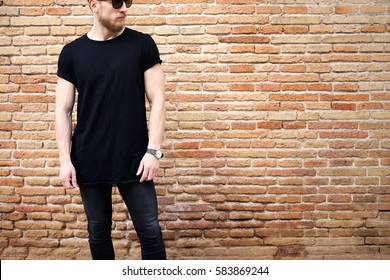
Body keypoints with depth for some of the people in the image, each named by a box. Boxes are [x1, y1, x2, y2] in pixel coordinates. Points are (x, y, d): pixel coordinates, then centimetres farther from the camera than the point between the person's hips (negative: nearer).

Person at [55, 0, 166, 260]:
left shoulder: (143, 44, -2)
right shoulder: (72, 52, 2)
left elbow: (157, 99, -3)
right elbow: (63, 109, 3)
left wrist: (154, 150, -10)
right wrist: (65, 159, -4)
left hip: (134, 160, -1)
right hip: (89, 162, 2)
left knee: (150, 231, 2)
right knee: (98, 231, 15)